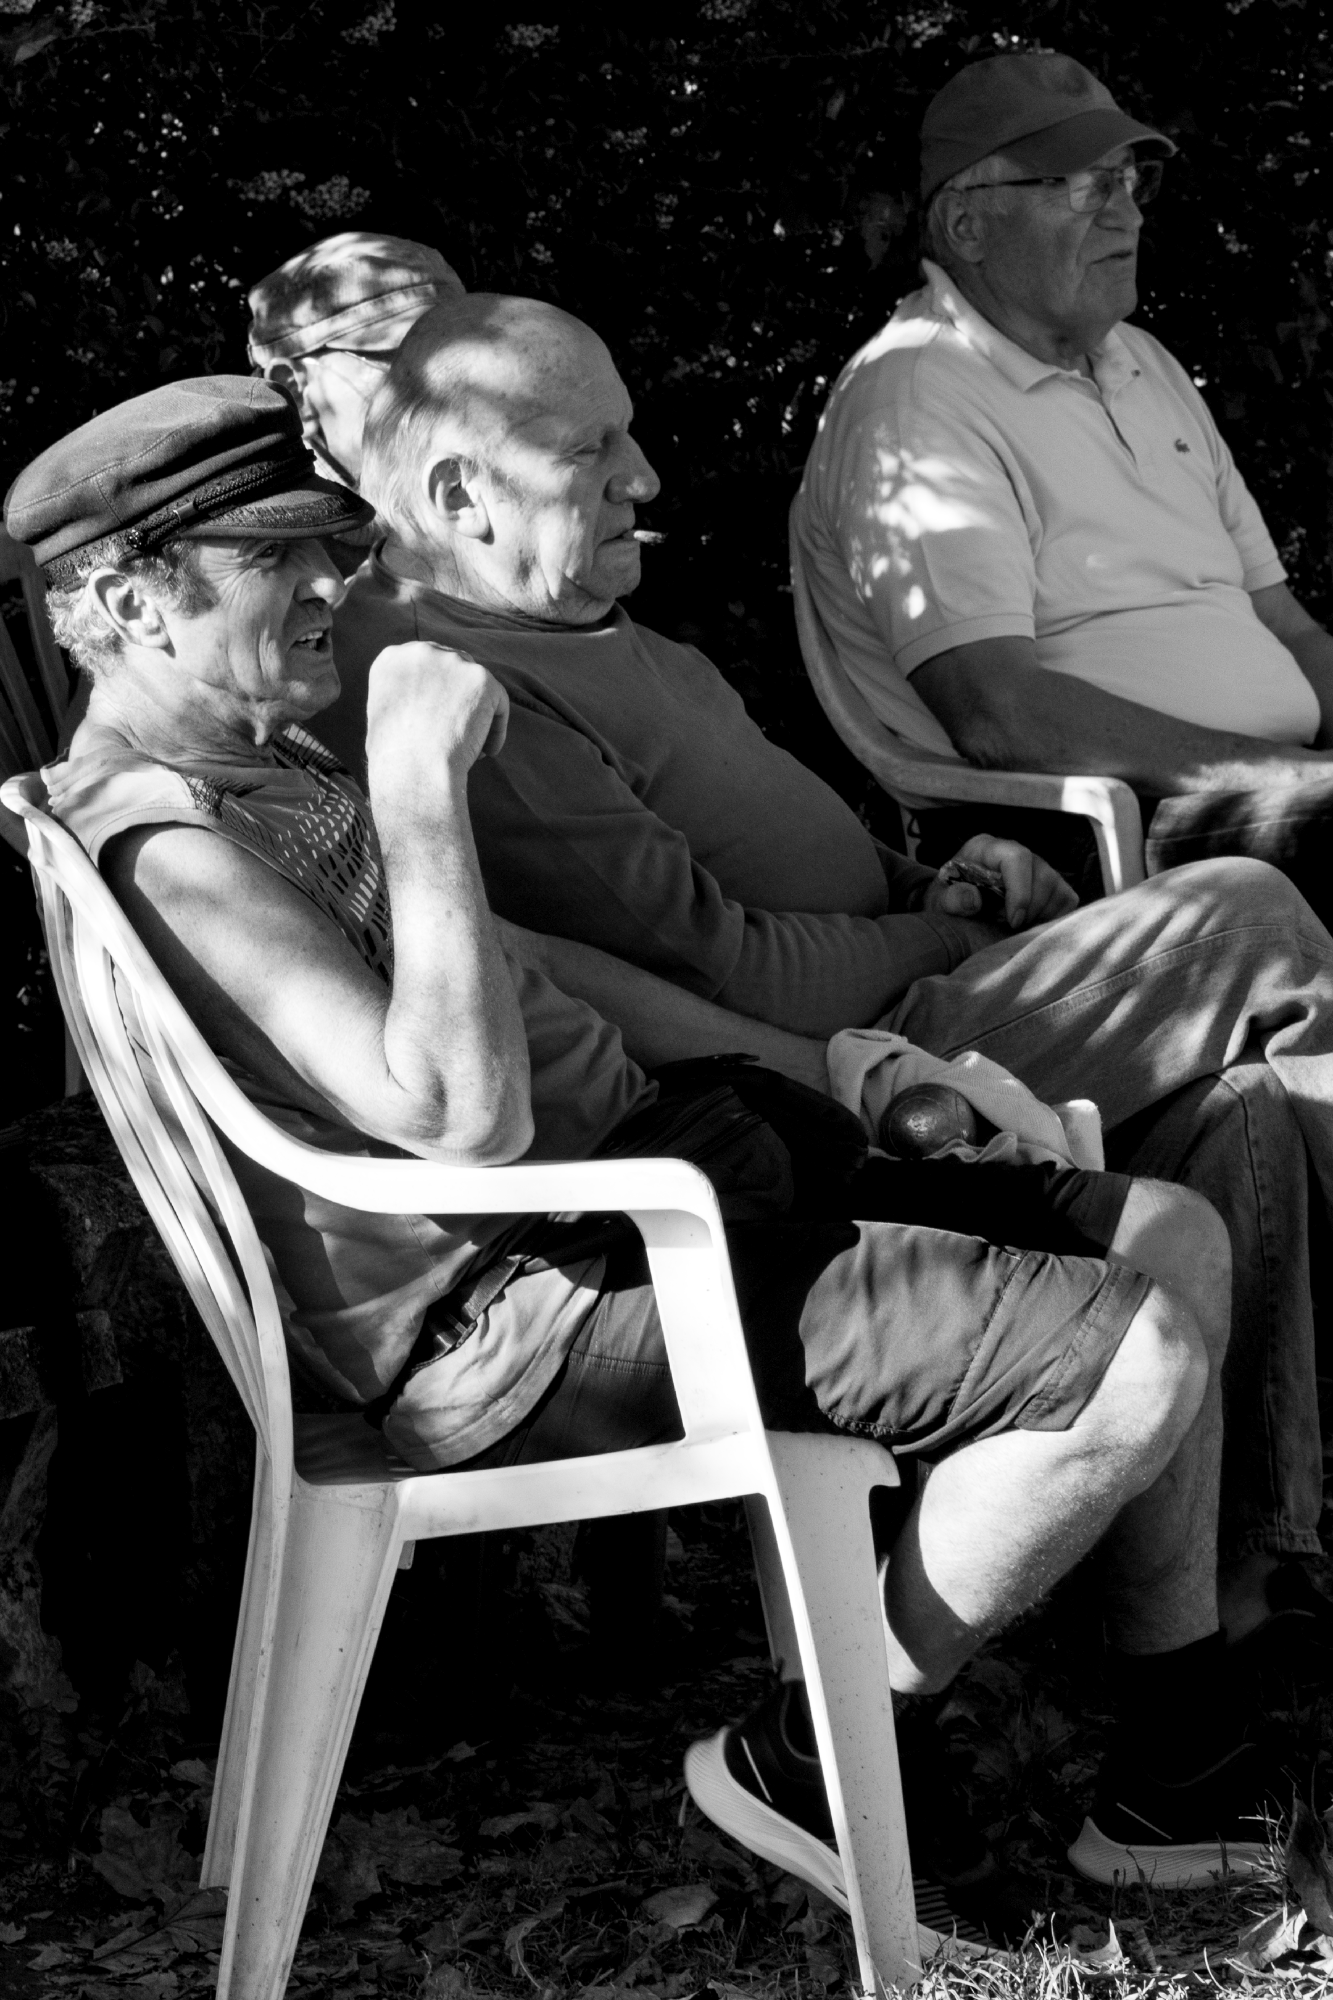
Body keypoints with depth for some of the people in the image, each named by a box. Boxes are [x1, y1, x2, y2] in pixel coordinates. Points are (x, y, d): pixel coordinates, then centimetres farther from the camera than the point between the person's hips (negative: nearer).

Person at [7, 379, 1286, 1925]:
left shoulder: (252, 763, 17)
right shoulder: (161, 838, -19)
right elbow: (464, 1117, -28)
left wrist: (829, 1068, 19)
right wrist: (423, 783, -23)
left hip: (646, 1174, 11)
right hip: (534, 1318, -11)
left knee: (1174, 1237, 7)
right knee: (1140, 1357, -18)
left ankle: (1186, 1766, 14)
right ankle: (820, 1758, 0)